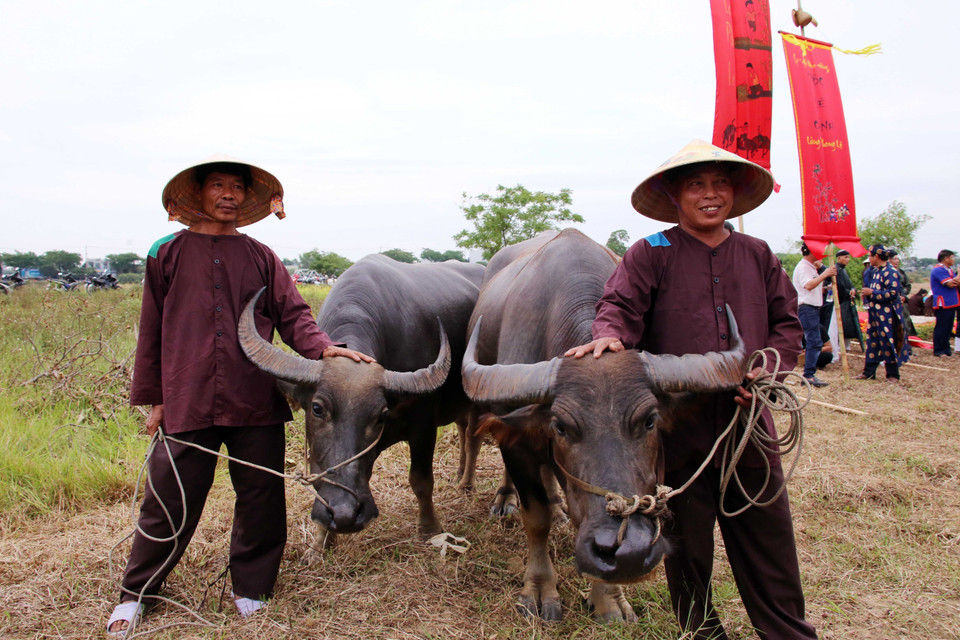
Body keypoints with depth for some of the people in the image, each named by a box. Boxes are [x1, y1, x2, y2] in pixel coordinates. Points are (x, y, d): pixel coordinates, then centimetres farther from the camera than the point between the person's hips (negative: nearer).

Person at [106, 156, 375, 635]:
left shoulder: (261, 258, 10)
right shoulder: (169, 254, 8)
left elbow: (292, 314, 4)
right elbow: (152, 331, 10)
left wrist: (321, 346, -16)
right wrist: (152, 397, 8)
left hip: (256, 404, 2)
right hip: (187, 402, -1)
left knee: (261, 499, 8)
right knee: (170, 501, 4)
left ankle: (251, 591, 28)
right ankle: (136, 594, 27)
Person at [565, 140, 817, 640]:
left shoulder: (758, 255, 12)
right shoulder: (650, 254, 0)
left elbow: (787, 324, 14)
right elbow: (621, 305, -11)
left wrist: (767, 368, -4)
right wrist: (610, 334, -34)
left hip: (748, 422, 3)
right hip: (678, 425, -3)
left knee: (768, 534, 11)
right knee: (687, 538, 11)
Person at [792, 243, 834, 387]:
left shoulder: (811, 267, 21)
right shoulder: (802, 267, -12)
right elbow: (808, 285, -28)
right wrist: (825, 274, -26)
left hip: (813, 308, 11)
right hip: (806, 308, -11)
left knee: (812, 343, 11)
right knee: (814, 342, -14)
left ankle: (809, 374, 16)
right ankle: (809, 376, -15)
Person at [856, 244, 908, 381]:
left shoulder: (891, 272, -14)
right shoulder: (876, 271, 14)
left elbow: (893, 293, -22)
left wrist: (872, 292, -18)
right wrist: (867, 294, 8)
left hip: (887, 316, -9)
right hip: (875, 314, 9)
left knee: (888, 344, -2)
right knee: (872, 343, 11)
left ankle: (893, 375, 8)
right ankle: (869, 372, 18)